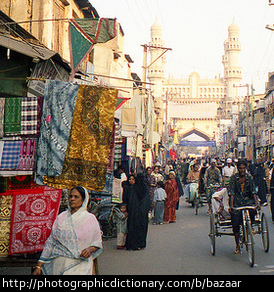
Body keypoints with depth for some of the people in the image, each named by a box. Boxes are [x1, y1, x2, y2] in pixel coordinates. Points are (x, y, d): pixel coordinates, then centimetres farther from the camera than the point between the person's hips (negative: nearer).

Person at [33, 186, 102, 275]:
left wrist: (90, 249, -12)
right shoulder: (61, 217, 8)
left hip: (80, 265, -2)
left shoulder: (90, 219, 3)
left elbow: (98, 243, 10)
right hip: (59, 264, 2)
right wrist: (39, 266, 7)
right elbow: (50, 242, 9)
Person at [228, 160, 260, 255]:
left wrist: (256, 203, -17)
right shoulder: (234, 177, -5)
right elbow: (232, 193, -10)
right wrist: (231, 205, -21)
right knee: (235, 224, -11)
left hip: (247, 200, 2)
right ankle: (237, 247, 6)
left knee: (253, 210, -32)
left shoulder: (249, 177, 2)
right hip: (237, 202, -2)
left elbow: (253, 192, -2)